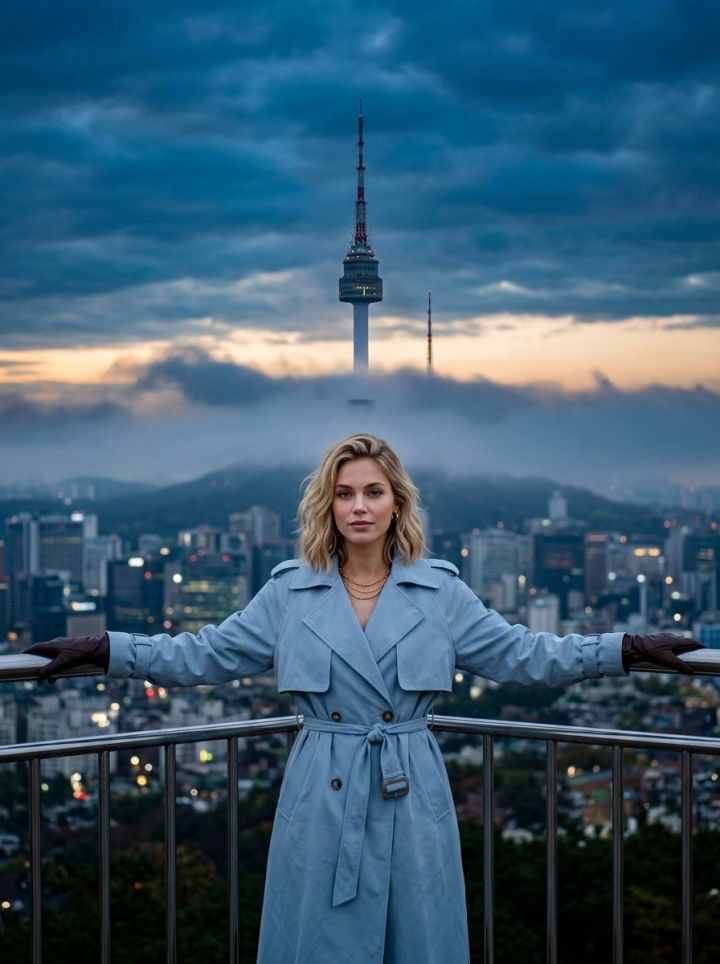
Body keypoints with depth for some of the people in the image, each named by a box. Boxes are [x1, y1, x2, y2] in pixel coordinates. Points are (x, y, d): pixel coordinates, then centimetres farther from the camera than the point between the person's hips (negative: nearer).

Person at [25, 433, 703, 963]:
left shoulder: (439, 591, 4)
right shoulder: (290, 592, 3)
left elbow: (520, 654, 5)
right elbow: (206, 655, 5)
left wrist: (628, 649, 0)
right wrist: (103, 650, -2)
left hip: (412, 797, 0)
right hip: (322, 798, 0)